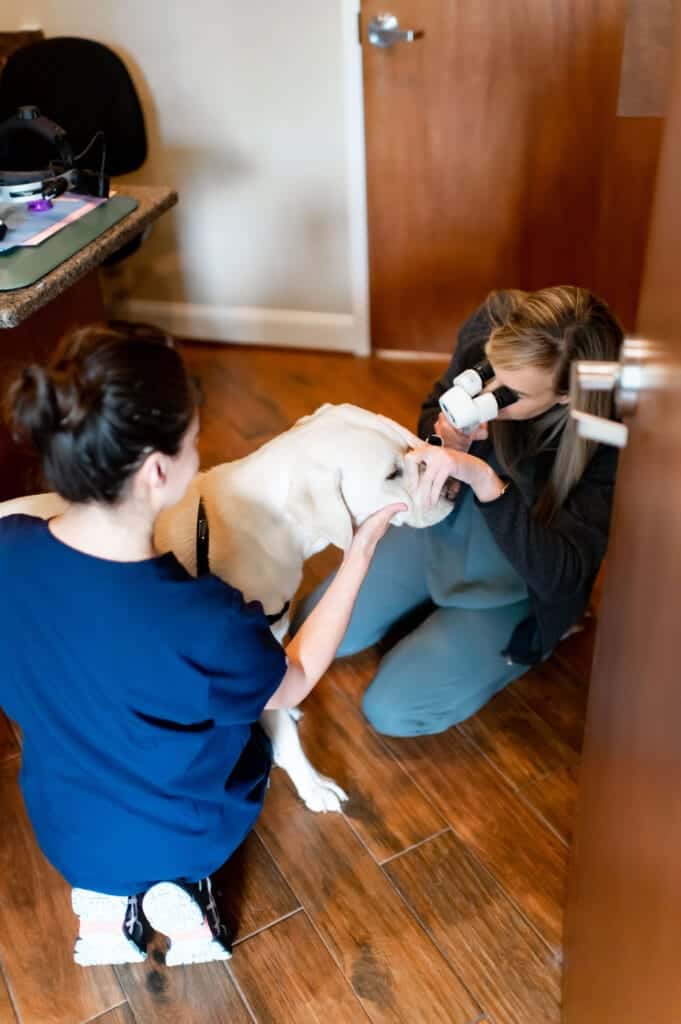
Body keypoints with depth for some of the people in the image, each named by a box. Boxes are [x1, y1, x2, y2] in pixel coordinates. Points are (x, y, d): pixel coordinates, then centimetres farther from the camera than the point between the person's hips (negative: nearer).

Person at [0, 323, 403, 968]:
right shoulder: (204, 622, -39)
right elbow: (293, 685, -15)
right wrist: (360, 556, -12)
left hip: (62, 829, 3)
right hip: (177, 838, -3)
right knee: (250, 729, 28)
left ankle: (112, 896, 12)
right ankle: (178, 888, 8)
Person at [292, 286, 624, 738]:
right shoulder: (490, 324, -22)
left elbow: (562, 573, -36)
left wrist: (484, 479, -48)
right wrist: (446, 440, -27)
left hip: (520, 579, -5)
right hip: (446, 523, 5)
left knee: (391, 709, -10)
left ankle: (527, 637, 12)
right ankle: (440, 612, 25)